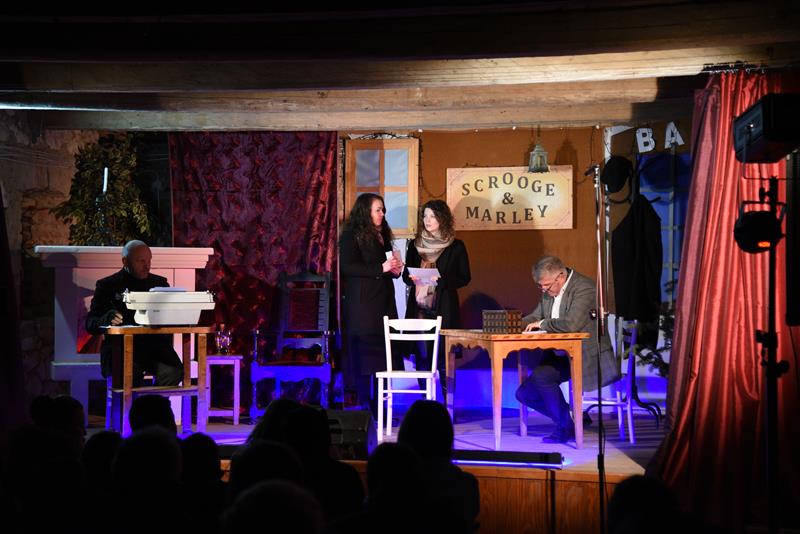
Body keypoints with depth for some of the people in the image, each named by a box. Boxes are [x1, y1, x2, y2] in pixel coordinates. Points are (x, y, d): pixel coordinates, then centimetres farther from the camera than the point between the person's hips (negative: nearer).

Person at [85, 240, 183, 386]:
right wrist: (107, 319, -18)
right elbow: (90, 324, 5)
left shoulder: (159, 283, 21)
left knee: (174, 371, -29)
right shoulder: (108, 285, 12)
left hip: (155, 343, 3)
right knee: (131, 373, -36)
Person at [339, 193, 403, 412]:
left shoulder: (382, 236, 20)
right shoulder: (351, 236, -4)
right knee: (364, 351, -7)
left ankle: (379, 405, 7)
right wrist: (381, 268, -18)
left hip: (383, 302, 7)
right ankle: (364, 401, -2)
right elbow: (348, 267, -15)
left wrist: (395, 269, 5)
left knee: (383, 351, 3)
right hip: (362, 303, -7)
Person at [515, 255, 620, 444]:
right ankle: (572, 418, 15)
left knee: (540, 375, -29)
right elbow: (536, 316, 22)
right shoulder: (549, 291, 9)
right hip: (558, 355, 9)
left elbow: (572, 324, -32)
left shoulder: (584, 287, -18)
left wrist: (543, 323, -17)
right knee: (524, 393, 0)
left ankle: (566, 427, -9)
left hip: (583, 356, -9)